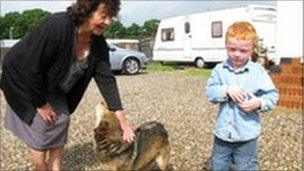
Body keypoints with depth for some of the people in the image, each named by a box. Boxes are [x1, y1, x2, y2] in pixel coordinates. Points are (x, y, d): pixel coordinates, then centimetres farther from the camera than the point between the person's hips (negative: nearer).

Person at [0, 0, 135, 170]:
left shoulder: (98, 44, -15)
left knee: (58, 137, 7)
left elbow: (106, 79, -15)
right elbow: (30, 67, -30)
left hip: (53, 90, 6)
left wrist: (123, 122, -20)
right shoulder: (57, 26, -35)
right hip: (25, 84, -6)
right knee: (39, 139, -2)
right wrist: (40, 103, -19)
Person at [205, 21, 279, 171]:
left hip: (247, 135, -2)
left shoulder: (258, 72, -9)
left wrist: (260, 103, -24)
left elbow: (272, 95, -5)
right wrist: (226, 90, -24)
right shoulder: (220, 70, -3)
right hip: (223, 132, 2)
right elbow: (209, 92, -8)